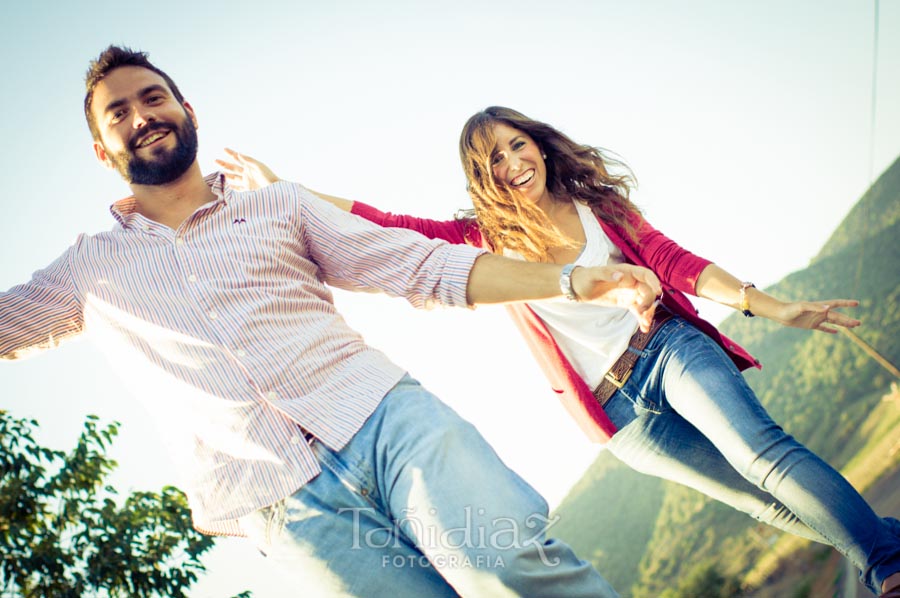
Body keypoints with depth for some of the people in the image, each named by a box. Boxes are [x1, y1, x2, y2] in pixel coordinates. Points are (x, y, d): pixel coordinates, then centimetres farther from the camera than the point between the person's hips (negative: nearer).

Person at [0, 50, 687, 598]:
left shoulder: (282, 206, 18)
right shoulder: (90, 268, 19)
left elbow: (424, 265, 12)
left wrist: (572, 278, 3)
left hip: (386, 418, 0)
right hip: (288, 508, 0)